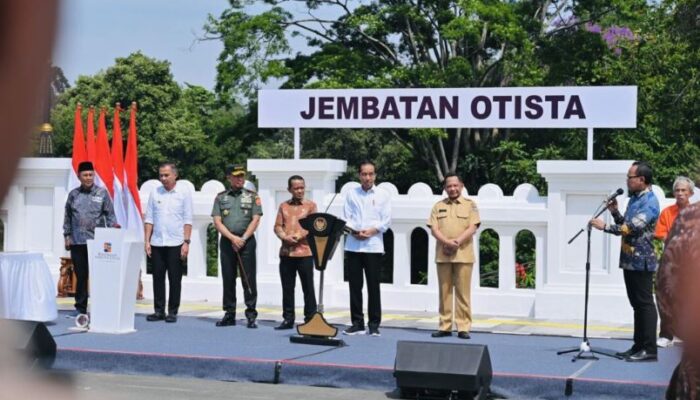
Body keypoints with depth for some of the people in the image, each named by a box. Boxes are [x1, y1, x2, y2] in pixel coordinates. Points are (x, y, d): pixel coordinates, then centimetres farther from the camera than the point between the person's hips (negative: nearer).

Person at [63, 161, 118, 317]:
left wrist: (113, 225, -13)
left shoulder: (102, 193, 4)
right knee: (80, 276, 7)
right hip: (77, 242, 2)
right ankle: (80, 307, 16)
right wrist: (67, 235, 9)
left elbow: (110, 214, 3)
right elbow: (67, 217, 14)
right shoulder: (73, 194, 10)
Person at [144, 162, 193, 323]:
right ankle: (159, 310, 12)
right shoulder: (155, 193, 8)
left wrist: (186, 242, -9)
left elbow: (188, 220, -2)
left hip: (175, 243, -3)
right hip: (157, 243, 3)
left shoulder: (184, 193, 0)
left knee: (175, 279, 0)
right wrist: (147, 241, 3)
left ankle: (173, 311, 7)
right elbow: (149, 218, 10)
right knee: (158, 277, 5)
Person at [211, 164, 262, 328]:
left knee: (248, 279, -4)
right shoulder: (221, 197, 10)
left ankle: (251, 315, -2)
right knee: (228, 279, 5)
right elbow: (217, 222, 2)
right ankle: (229, 314, 11)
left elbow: (255, 220, -1)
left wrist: (243, 239, -11)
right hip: (227, 241, 2)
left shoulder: (252, 196, 7)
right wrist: (233, 238, -11)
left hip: (246, 241, -2)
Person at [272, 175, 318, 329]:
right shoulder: (283, 206, 13)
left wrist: (299, 236, -16)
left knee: (308, 287, 0)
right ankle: (288, 319, 13)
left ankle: (310, 319, 6)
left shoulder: (310, 205, 4)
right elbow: (277, 226, 7)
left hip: (305, 252, -3)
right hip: (286, 252, 3)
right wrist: (285, 237, -12)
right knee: (287, 288, 6)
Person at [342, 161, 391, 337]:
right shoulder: (351, 194, 8)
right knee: (354, 285, 4)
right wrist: (354, 231, -14)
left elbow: (386, 220, -1)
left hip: (373, 245, -2)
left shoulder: (383, 195, 4)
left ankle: (374, 324, 6)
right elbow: (347, 217, 3)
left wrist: (371, 231, -13)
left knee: (373, 286, 0)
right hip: (353, 245, 2)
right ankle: (357, 323, 12)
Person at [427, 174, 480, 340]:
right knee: (444, 291, 5)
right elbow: (434, 229, 3)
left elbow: (472, 228, -3)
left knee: (463, 292, -3)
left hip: (463, 255, -2)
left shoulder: (470, 205, 6)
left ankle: (463, 327, -1)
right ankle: (444, 326, 9)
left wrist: (457, 242, -17)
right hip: (443, 255, 2)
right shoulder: (439, 206, 12)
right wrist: (447, 242, -15)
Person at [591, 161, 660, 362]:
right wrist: (615, 212, 8)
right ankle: (638, 346, 18)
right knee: (637, 304, 13)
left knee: (645, 304, -7)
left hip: (641, 261, -9)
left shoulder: (649, 201, -13)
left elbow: (633, 227, -23)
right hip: (630, 260, 9)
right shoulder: (634, 199, 16)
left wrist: (605, 227, -19)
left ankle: (649, 350, -5)